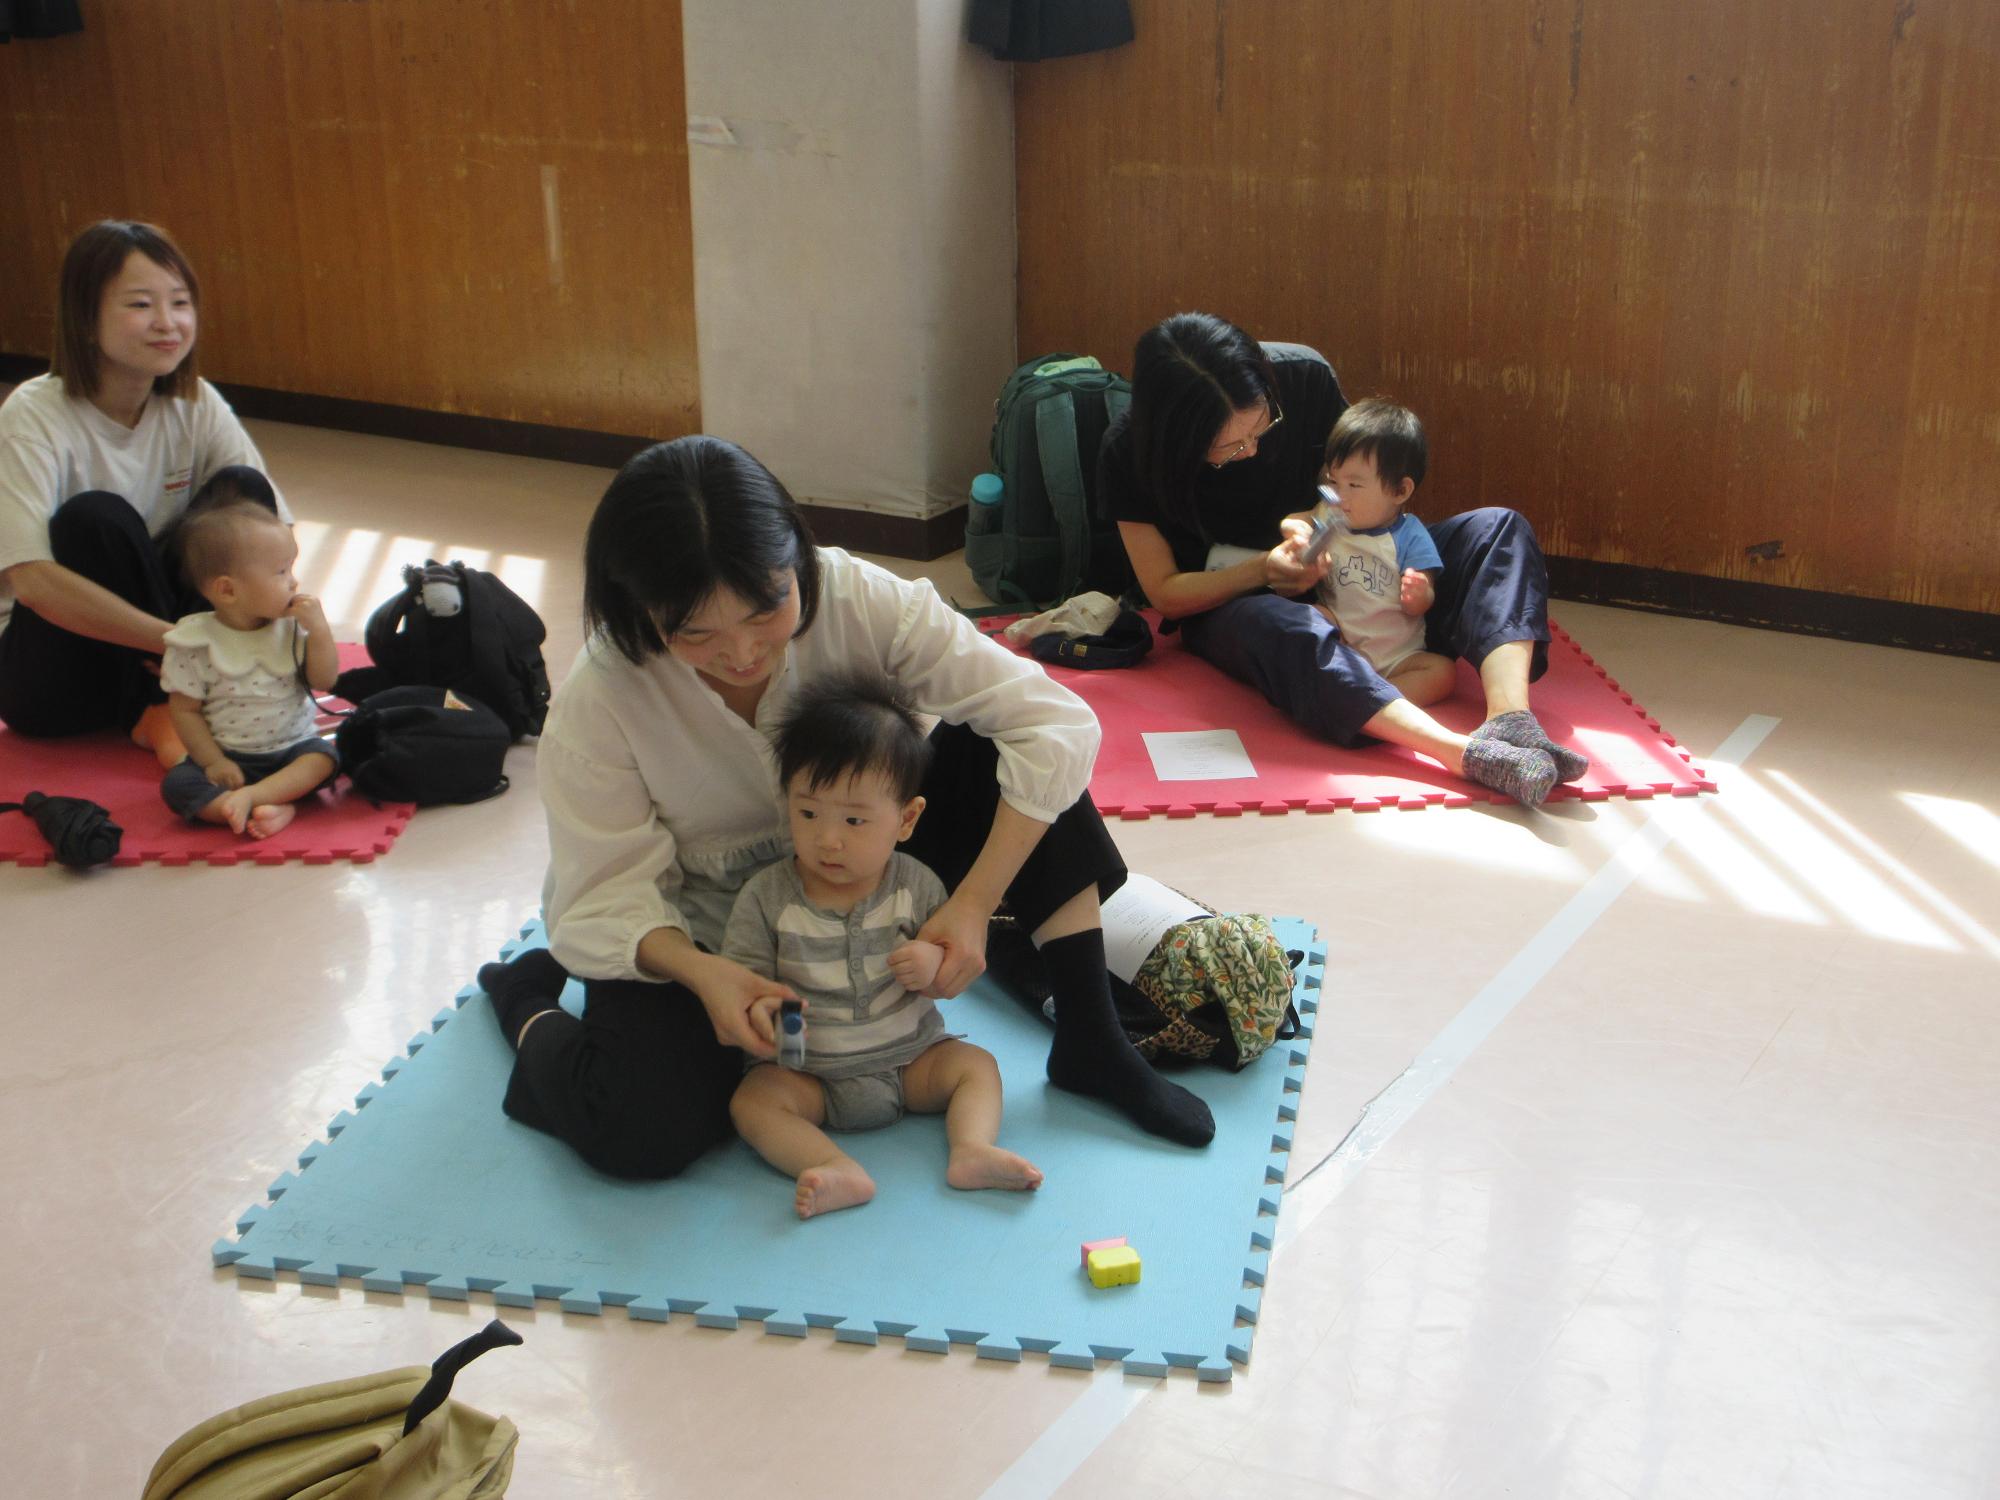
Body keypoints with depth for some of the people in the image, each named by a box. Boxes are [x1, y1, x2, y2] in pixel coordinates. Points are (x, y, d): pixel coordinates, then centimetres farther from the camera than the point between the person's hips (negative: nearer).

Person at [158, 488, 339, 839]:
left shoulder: (292, 627, -1)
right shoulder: (196, 642, -9)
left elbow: (325, 682, -2)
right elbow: (184, 709, -5)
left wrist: (319, 630, -15)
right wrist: (213, 762, -13)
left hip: (293, 749, 2)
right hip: (230, 759, -2)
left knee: (324, 756, -26)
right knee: (177, 784, -25)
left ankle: (251, 796, -39)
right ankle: (275, 809, -43)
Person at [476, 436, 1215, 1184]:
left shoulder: (854, 598, -26)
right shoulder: (597, 701, -27)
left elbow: (1055, 723, -26)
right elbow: (604, 896, -21)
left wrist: (973, 905, -30)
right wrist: (701, 973, -40)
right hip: (691, 932, -2)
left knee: (989, 753, -21)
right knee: (643, 1135, -27)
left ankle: (1089, 1040, -15)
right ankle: (528, 1005, 7)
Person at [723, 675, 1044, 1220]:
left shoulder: (916, 886, -5)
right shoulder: (764, 897, -10)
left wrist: (936, 961, -21)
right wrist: (756, 1006, -33)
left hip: (911, 1056, 2)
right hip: (807, 1071, -2)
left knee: (976, 1064, -14)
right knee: (752, 1099, -26)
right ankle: (839, 1170, -42)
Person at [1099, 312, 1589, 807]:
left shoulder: (1303, 376, -14)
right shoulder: (1128, 451, -19)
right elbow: (1165, 593, -13)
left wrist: (1312, 520, -18)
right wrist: (1264, 570, -28)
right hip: (1225, 605, -4)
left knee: (1499, 531, -15)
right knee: (1276, 626, -42)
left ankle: (1509, 718, -41)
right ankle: (1469, 755, -56)